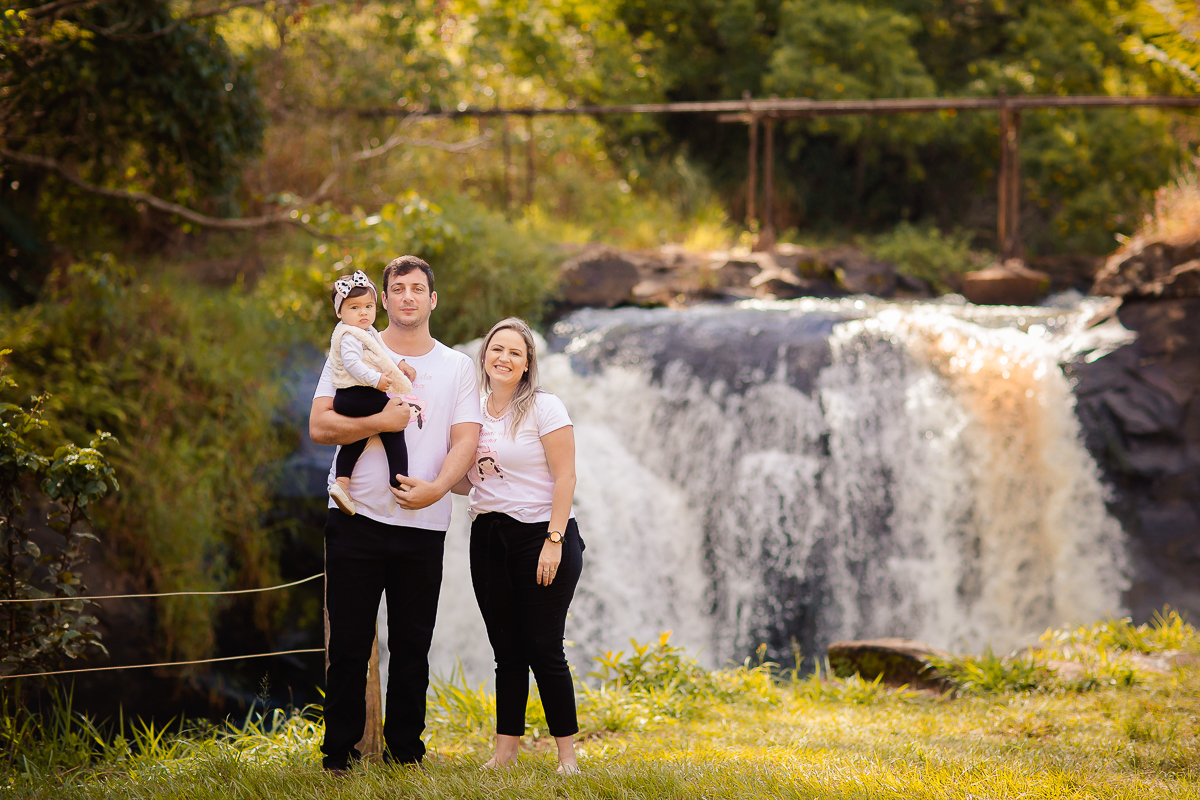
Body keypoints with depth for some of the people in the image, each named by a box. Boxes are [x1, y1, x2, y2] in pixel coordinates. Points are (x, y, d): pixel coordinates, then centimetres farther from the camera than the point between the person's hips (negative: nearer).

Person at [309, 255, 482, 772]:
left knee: (412, 646, 4)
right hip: (358, 519, -1)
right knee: (349, 643, 0)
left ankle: (405, 749, 14)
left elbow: (466, 440, 2)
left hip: (423, 523, 1)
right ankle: (339, 751, 8)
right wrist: (380, 422, -16)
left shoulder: (457, 366, 11)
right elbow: (319, 427, -2)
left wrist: (436, 486, -16)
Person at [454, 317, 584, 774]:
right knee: (507, 652, 7)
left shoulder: (544, 408, -5)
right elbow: (465, 482, 19)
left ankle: (567, 753, 2)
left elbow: (564, 478, -10)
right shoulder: (473, 412, 11)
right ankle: (505, 752, 9)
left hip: (541, 535, -5)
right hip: (488, 538, 5)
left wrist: (554, 540, -17)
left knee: (544, 650, -6)